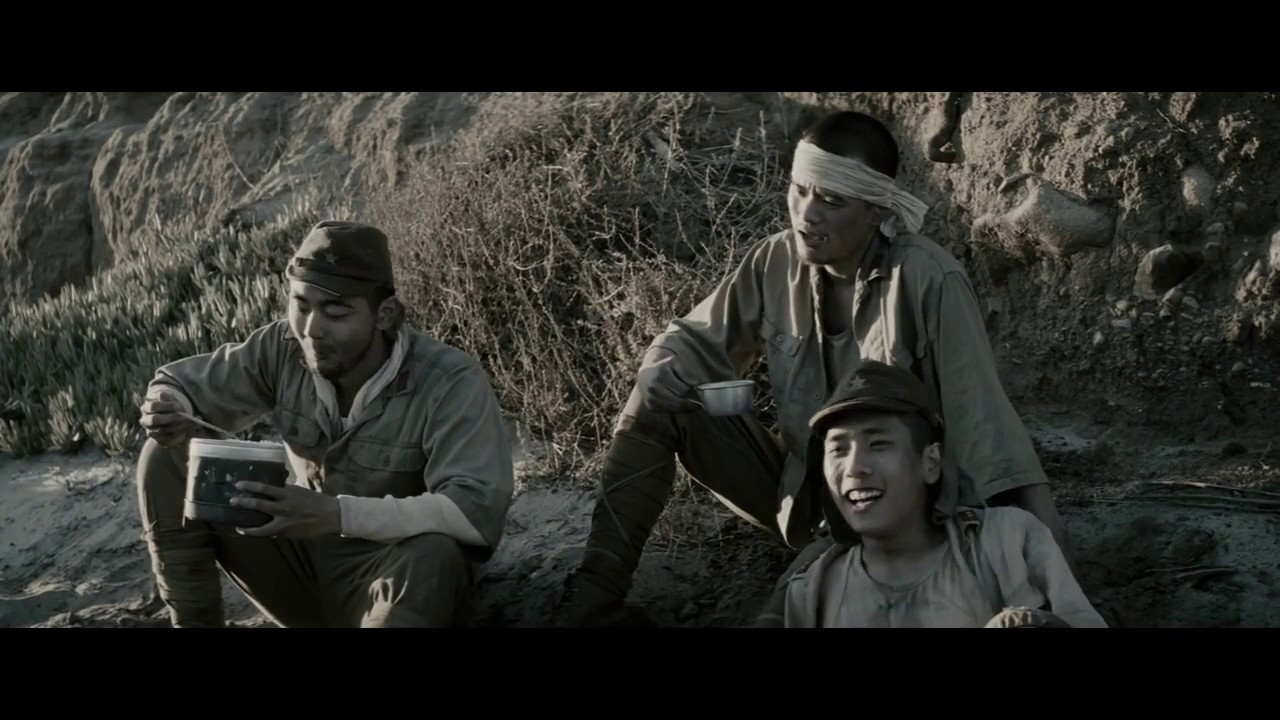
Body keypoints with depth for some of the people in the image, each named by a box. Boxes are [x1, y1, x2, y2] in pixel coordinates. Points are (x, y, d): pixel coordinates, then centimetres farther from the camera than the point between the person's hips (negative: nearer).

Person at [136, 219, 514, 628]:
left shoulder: (451, 382, -25)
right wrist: (168, 412, -21)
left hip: (409, 581, -5)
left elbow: (479, 509, -37)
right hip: (307, 560, 5)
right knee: (169, 458, -6)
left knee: (433, 554, -40)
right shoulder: (284, 349, -10)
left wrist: (339, 514, -46)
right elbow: (180, 380, 5)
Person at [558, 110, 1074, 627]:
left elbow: (981, 419, -24)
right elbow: (696, 341, 4)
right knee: (657, 407, -12)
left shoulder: (928, 281, -22)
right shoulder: (776, 261, -7)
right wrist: (654, 387, -21)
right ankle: (595, 598, -9)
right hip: (797, 483, 6)